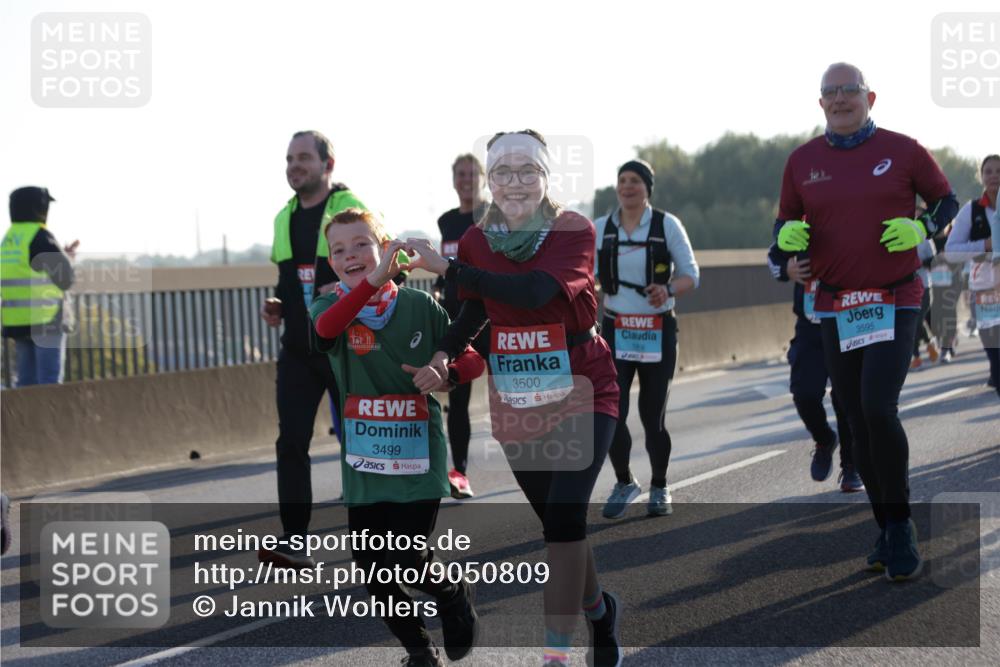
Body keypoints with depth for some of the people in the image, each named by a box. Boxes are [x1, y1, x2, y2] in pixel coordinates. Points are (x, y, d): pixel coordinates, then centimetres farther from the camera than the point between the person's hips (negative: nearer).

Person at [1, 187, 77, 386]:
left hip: (16, 321, 8)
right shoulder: (40, 236, -11)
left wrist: (62, 256, 20)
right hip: (44, 318, -8)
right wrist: (66, 258, 10)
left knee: (27, 380, 10)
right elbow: (65, 278, -11)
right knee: (49, 383, -7)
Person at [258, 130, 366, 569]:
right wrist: (277, 306, 8)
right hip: (297, 348, 5)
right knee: (291, 442, -4)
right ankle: (293, 541, -5)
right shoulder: (284, 218, 12)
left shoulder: (354, 211, -7)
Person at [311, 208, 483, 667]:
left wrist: (447, 374, -20)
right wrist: (373, 281, -42)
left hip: (417, 456, -3)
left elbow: (475, 357, 3)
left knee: (406, 557, -12)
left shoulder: (420, 305, -2)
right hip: (362, 460, 3)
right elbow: (325, 327, -27)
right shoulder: (331, 306, -2)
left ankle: (455, 596, 22)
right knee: (373, 568, 7)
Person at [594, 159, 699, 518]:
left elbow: (691, 275, -1)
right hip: (616, 330, 1)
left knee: (652, 417, 0)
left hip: (658, 331, -1)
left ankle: (659, 488, 24)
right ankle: (624, 483, 15)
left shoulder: (667, 225, -2)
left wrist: (668, 290, -22)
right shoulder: (600, 228, 5)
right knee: (610, 413, -10)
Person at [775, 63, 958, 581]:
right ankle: (888, 529, 19)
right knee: (858, 422, 6)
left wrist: (922, 228, -11)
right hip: (835, 307, 4)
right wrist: (789, 236, -8)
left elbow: (946, 201, 10)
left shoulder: (903, 150, -1)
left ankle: (900, 526, -2)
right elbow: (785, 224, 15)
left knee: (879, 410, -18)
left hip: (895, 302, -3)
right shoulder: (802, 161, 6)